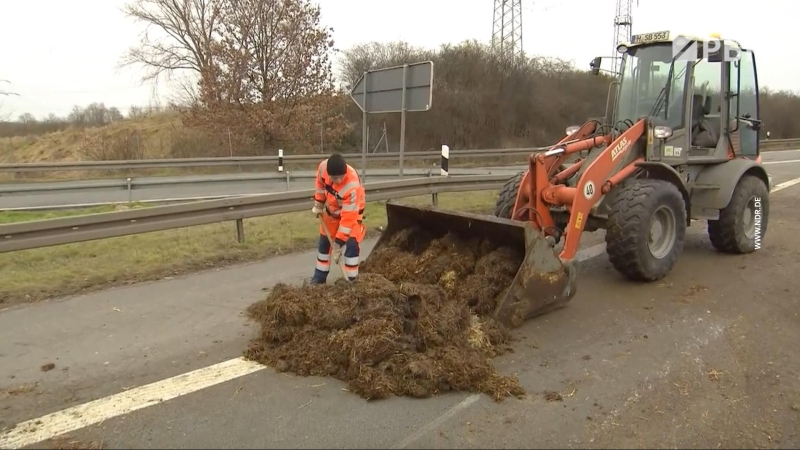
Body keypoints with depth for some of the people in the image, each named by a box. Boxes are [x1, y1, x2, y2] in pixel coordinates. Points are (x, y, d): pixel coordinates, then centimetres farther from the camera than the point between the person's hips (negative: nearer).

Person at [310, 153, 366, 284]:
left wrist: (338, 243, -36)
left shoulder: (352, 186, -43)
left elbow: (348, 217, -38)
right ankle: (319, 276, 29)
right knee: (324, 242, 13)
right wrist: (318, 204, 1)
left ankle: (350, 280, -4)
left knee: (351, 244, -17)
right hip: (331, 209, 5)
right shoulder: (324, 167, -30)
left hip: (351, 211, -5)